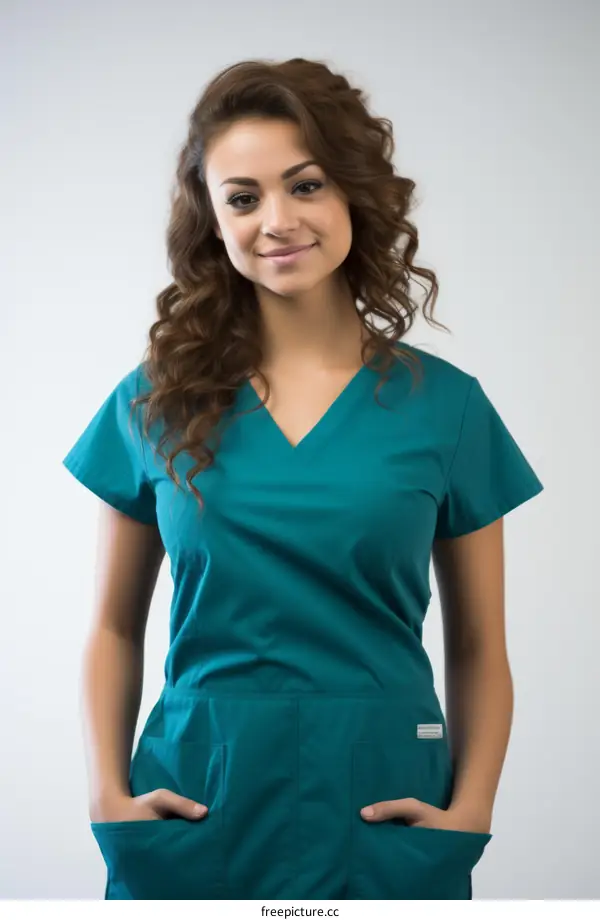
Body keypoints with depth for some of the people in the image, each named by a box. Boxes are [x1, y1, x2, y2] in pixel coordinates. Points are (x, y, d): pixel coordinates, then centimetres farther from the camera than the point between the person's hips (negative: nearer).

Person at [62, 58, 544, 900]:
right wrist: (109, 791, -5)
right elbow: (115, 629, 7)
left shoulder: (443, 404, -2)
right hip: (197, 807, 1)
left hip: (382, 814, 0)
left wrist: (470, 811, -9)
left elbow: (478, 650, 3)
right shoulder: (156, 403, 1)